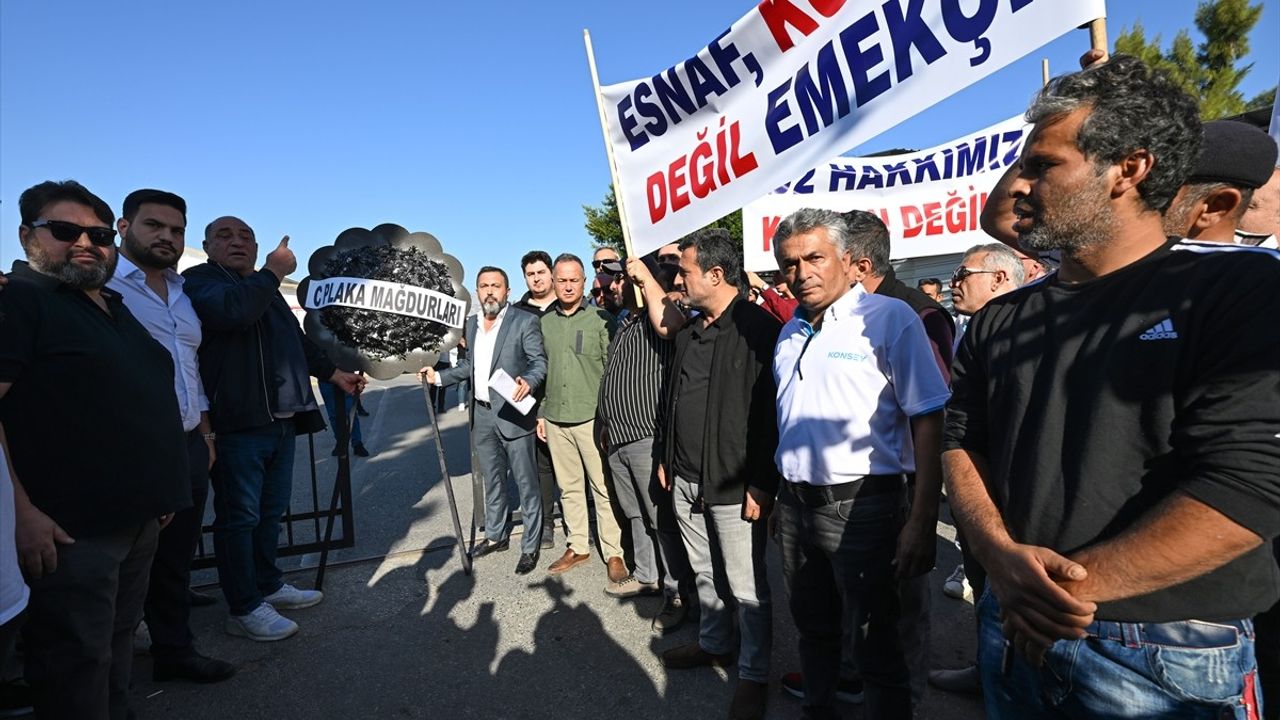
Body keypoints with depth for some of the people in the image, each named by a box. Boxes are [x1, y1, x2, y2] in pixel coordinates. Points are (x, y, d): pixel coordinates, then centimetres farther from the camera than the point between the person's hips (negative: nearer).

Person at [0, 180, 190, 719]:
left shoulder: (115, 308, 16)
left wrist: (159, 492, 19)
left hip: (140, 518, 8)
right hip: (71, 527, -8)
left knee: (118, 643, 20)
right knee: (77, 661, 3)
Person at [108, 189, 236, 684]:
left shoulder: (181, 294, 16)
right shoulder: (102, 283, -8)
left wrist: (205, 433, 15)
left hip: (188, 445, 7)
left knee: (176, 559, 16)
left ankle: (175, 650, 30)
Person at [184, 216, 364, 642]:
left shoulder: (265, 287, 23)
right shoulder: (198, 280, -3)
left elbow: (297, 340, 32)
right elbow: (231, 310, -27)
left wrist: (334, 374, 32)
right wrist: (274, 271, -15)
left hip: (281, 419, 8)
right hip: (237, 422, -8)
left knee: (272, 511, 18)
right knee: (240, 516, -1)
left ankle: (268, 585, 32)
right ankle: (244, 609, 9)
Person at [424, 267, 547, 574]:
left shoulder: (525, 322, -8)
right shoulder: (471, 324, 12)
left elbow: (539, 362, -12)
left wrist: (529, 382, -31)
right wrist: (439, 376, 17)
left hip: (513, 414, -6)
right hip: (481, 415, 6)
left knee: (526, 483, 3)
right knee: (492, 481, 19)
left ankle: (530, 546, 15)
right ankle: (496, 535, 35)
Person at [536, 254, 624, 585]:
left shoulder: (601, 320, -3)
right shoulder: (544, 323, 10)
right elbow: (541, 371, 15)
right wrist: (541, 412, 12)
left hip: (592, 417, -4)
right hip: (555, 420, 4)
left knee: (604, 487, 0)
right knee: (569, 487, 13)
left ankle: (613, 553, 11)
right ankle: (578, 547, 26)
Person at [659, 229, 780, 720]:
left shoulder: (759, 329, -14)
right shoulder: (689, 333, 12)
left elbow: (771, 412, -17)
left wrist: (761, 485, -18)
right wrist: (667, 459, 19)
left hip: (733, 486, -7)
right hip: (686, 480, 8)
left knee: (747, 588, 6)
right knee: (704, 573, 22)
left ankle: (754, 674, 25)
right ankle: (713, 644, 42)